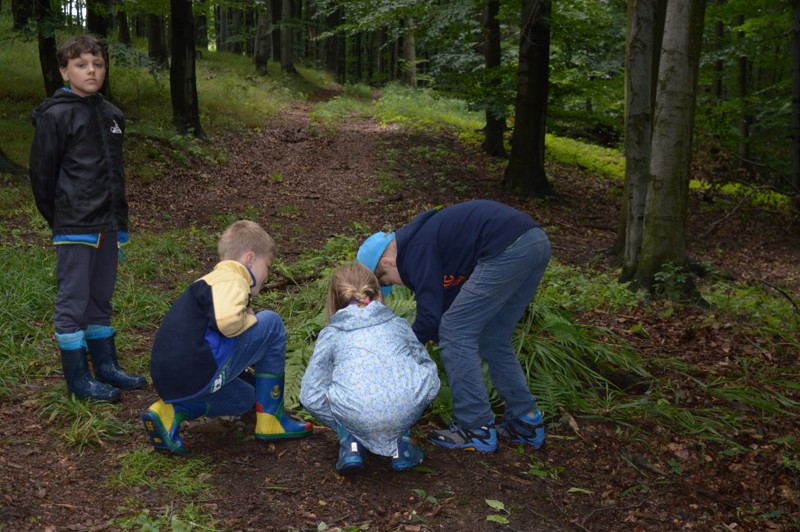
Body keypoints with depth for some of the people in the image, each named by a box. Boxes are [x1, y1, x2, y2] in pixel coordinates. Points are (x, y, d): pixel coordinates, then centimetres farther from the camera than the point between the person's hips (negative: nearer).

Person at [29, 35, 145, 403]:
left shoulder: (112, 116, 10)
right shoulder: (55, 116, -9)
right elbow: (41, 172, -7)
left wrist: (120, 225, 13)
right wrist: (57, 221, -2)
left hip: (107, 225, 6)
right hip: (74, 228, -6)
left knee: (101, 300, 15)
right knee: (72, 303, 1)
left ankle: (106, 368, 26)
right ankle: (79, 381, 10)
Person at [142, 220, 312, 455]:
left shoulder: (210, 281, 29)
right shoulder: (232, 280, -5)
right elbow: (227, 321, -25)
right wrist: (252, 319, -1)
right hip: (197, 376, -10)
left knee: (245, 399, 34)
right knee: (271, 323, 1)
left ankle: (171, 412, 11)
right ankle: (270, 420, 5)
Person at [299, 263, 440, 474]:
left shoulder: (331, 334, 17)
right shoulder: (398, 324, 23)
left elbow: (311, 397, 11)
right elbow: (431, 376, 24)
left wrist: (341, 424, 27)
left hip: (356, 416, -2)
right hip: (407, 410, 2)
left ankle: (352, 443, 11)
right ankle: (401, 443, 21)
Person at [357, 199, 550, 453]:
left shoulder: (414, 250, -4)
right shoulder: (422, 235, 25)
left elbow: (429, 316, -6)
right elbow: (447, 304, 30)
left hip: (507, 249, -10)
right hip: (536, 241, 10)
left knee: (455, 333, 1)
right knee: (493, 341, 20)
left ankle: (477, 430, 6)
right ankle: (526, 423, 24)